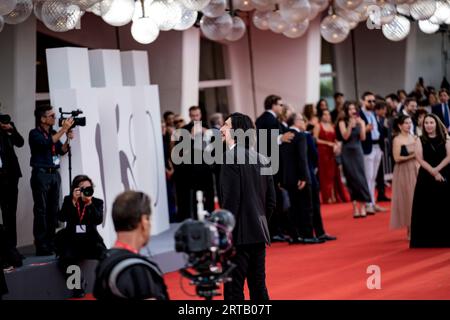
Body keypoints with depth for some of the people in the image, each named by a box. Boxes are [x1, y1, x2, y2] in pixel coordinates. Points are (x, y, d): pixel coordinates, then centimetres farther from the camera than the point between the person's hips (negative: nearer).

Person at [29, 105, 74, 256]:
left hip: (54, 174, 6)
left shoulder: (53, 133, 13)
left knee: (53, 210, 4)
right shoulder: (35, 134, -6)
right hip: (41, 174, -6)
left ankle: (51, 244, 8)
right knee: (41, 211, -6)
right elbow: (47, 143, -23)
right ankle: (41, 247, -6)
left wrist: (68, 139, -8)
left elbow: (62, 151, 10)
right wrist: (64, 129, -21)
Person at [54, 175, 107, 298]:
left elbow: (99, 220, -15)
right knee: (65, 259, -30)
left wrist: (90, 203, -26)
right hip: (72, 241, 0)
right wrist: (73, 202, -21)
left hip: (90, 240, 0)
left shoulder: (97, 202, 2)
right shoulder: (68, 200, 4)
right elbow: (62, 218, -12)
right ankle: (79, 283, -2)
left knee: (105, 256, -30)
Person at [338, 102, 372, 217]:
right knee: (351, 178, -1)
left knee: (360, 177, -5)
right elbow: (345, 136, -13)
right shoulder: (342, 122, -1)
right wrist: (350, 125, -22)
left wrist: (361, 125, -16)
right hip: (347, 153, -1)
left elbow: (363, 138, -5)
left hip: (358, 152, 1)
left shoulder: (360, 121, 4)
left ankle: (362, 206, -6)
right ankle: (355, 206, 2)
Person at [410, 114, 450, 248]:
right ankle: (426, 240, 2)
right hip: (426, 178, 0)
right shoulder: (420, 140, 5)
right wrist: (432, 172, -15)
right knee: (426, 208, -2)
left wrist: (437, 169, -17)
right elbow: (420, 160, -4)